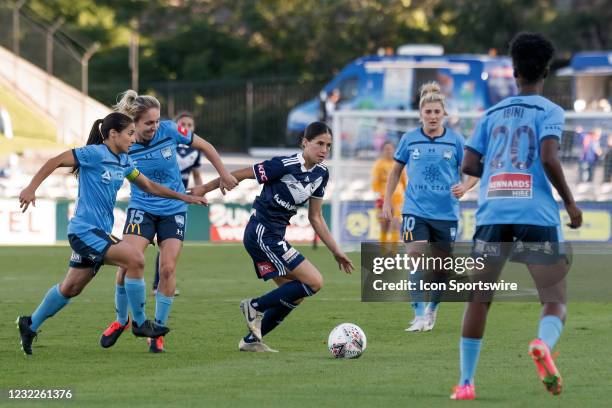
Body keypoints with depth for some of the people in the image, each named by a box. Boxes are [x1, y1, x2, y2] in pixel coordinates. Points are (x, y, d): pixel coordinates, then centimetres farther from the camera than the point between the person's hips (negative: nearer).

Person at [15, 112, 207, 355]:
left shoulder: (124, 162, 12)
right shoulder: (94, 154, -13)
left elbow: (149, 186, 21)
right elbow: (56, 161, -13)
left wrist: (183, 197, 16)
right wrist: (31, 188, -20)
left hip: (100, 232, 9)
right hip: (85, 230, -9)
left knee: (71, 288, 16)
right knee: (135, 260, -19)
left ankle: (30, 325, 29)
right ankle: (140, 323, -8)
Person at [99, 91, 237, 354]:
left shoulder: (169, 131, -11)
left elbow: (204, 146, 4)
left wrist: (224, 174, 9)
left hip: (174, 210, 1)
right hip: (141, 210, -1)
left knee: (167, 269, -9)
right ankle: (121, 320, 9)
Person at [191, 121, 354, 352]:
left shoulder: (321, 174, 5)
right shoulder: (285, 165, -19)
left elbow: (315, 218, 14)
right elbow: (241, 175, -11)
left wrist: (336, 251, 13)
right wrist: (204, 189, -4)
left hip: (274, 237, 9)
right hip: (262, 233, -9)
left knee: (294, 295, 10)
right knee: (314, 282, -13)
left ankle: (251, 341, 20)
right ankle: (255, 307, -1)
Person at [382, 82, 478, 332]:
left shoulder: (455, 141, -1)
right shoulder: (409, 140, 3)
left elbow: (473, 173, 4)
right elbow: (396, 170, 15)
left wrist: (464, 186, -17)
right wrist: (387, 201, 9)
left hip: (446, 213, 1)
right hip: (415, 210, -1)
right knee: (415, 256, -20)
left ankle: (432, 310, 32)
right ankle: (419, 316, -20)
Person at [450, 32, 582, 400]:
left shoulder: (493, 114, 17)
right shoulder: (549, 111, 4)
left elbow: (468, 165, 11)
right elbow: (549, 158, -11)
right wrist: (571, 204, 0)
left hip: (492, 214, 3)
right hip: (537, 214, -3)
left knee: (479, 300, 11)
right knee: (556, 300, 3)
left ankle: (466, 383, 4)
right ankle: (544, 344, -30)